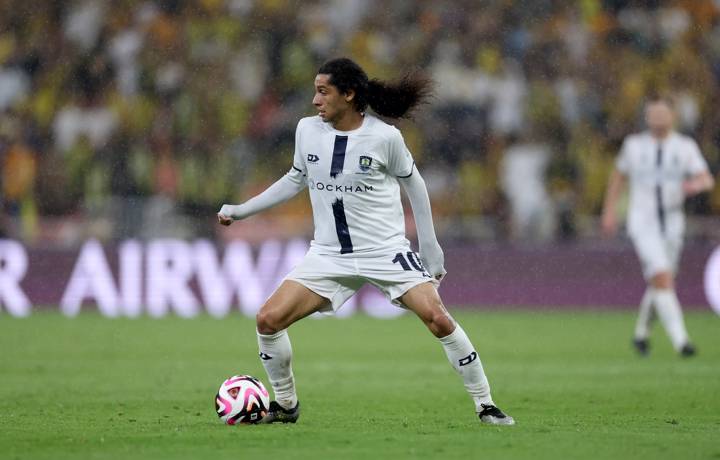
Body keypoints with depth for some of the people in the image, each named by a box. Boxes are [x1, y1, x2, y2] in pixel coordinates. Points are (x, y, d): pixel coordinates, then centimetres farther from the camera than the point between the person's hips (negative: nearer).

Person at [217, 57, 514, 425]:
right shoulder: (308, 130, -1)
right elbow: (296, 180, 16)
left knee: (437, 318, -18)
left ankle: (485, 405, -3)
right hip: (329, 255, 4)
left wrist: (429, 244, 4)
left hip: (385, 251, -4)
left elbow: (413, 183, 4)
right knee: (268, 319, -10)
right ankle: (285, 405, 11)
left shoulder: (384, 137, -11)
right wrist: (241, 211, 14)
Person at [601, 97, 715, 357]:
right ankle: (680, 340, -25)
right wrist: (609, 211, 10)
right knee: (663, 278, -20)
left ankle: (641, 334, 38)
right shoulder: (634, 145, 3)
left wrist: (696, 185, -31)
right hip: (642, 221, -3)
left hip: (672, 223, 3)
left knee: (659, 285, 13)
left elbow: (707, 180, -8)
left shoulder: (685, 147, 3)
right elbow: (618, 177, 17)